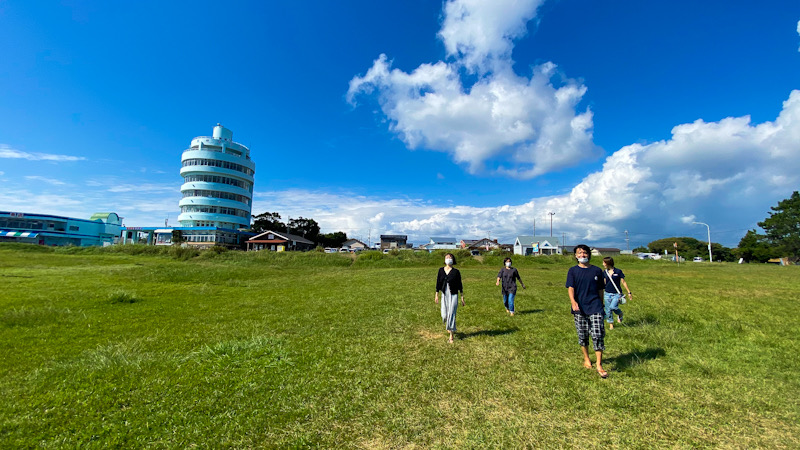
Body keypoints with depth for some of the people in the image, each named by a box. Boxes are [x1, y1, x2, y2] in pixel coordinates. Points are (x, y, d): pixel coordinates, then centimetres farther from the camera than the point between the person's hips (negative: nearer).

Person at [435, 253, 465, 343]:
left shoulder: (456, 272, -6)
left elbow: (459, 285, -2)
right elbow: (438, 283, 7)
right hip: (444, 295, 3)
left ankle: (451, 337, 7)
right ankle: (451, 328, 40)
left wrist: (462, 298, 0)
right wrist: (436, 295, 7)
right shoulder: (441, 270, 1)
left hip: (453, 295, -3)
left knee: (451, 314, -5)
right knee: (444, 315, 7)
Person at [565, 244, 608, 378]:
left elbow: (600, 290, 12)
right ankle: (586, 359, 30)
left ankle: (599, 365, 3)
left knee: (598, 335, -8)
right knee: (582, 336, 10)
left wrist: (601, 305, 15)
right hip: (579, 308, 0)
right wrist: (573, 302, -25)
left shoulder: (597, 270, 6)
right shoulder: (573, 271, 2)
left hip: (595, 307, 0)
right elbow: (570, 288, -9)